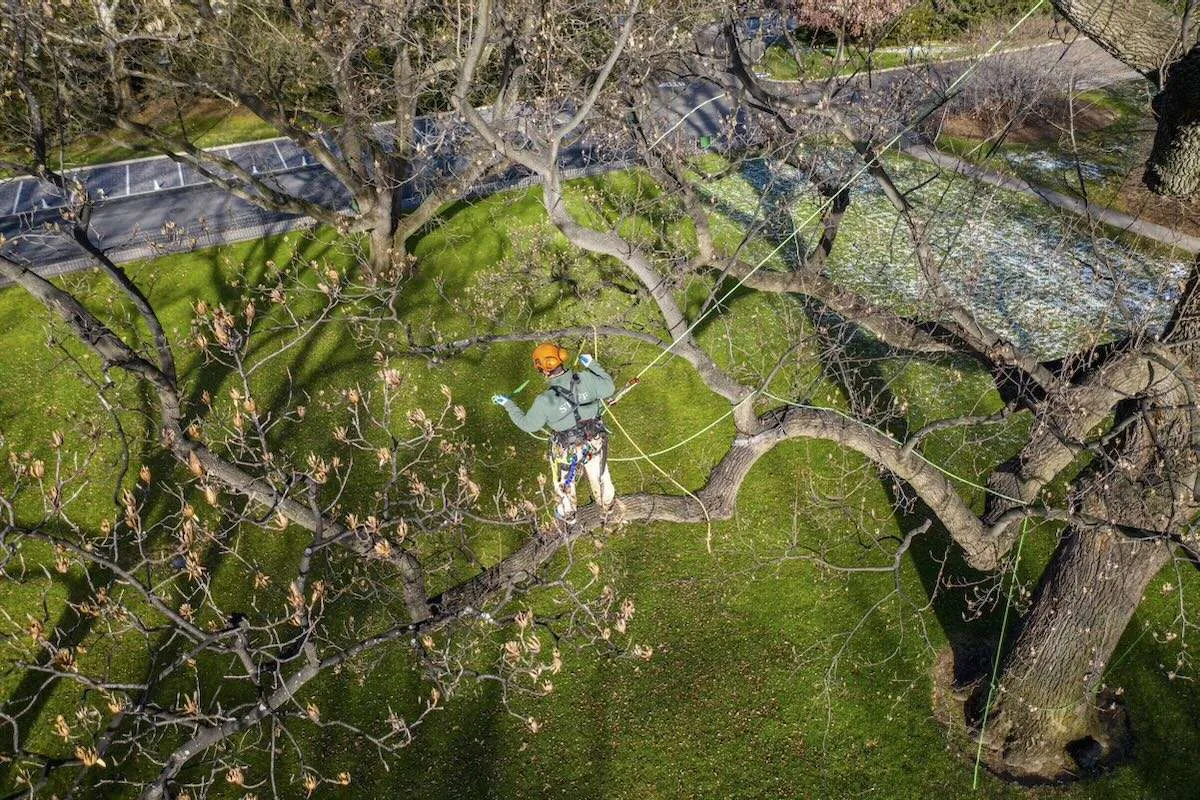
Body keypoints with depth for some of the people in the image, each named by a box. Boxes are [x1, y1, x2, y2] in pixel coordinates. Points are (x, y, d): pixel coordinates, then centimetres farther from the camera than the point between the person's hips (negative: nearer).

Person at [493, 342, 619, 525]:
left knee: (565, 483, 29)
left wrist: (507, 404, -2)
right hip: (594, 440, 3)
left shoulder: (545, 401, -32)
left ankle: (568, 515, 56)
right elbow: (609, 388, -5)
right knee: (599, 474, 32)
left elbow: (527, 424, -14)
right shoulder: (586, 379, -26)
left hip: (567, 450, -3)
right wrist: (591, 364, 4)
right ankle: (607, 504, 61)